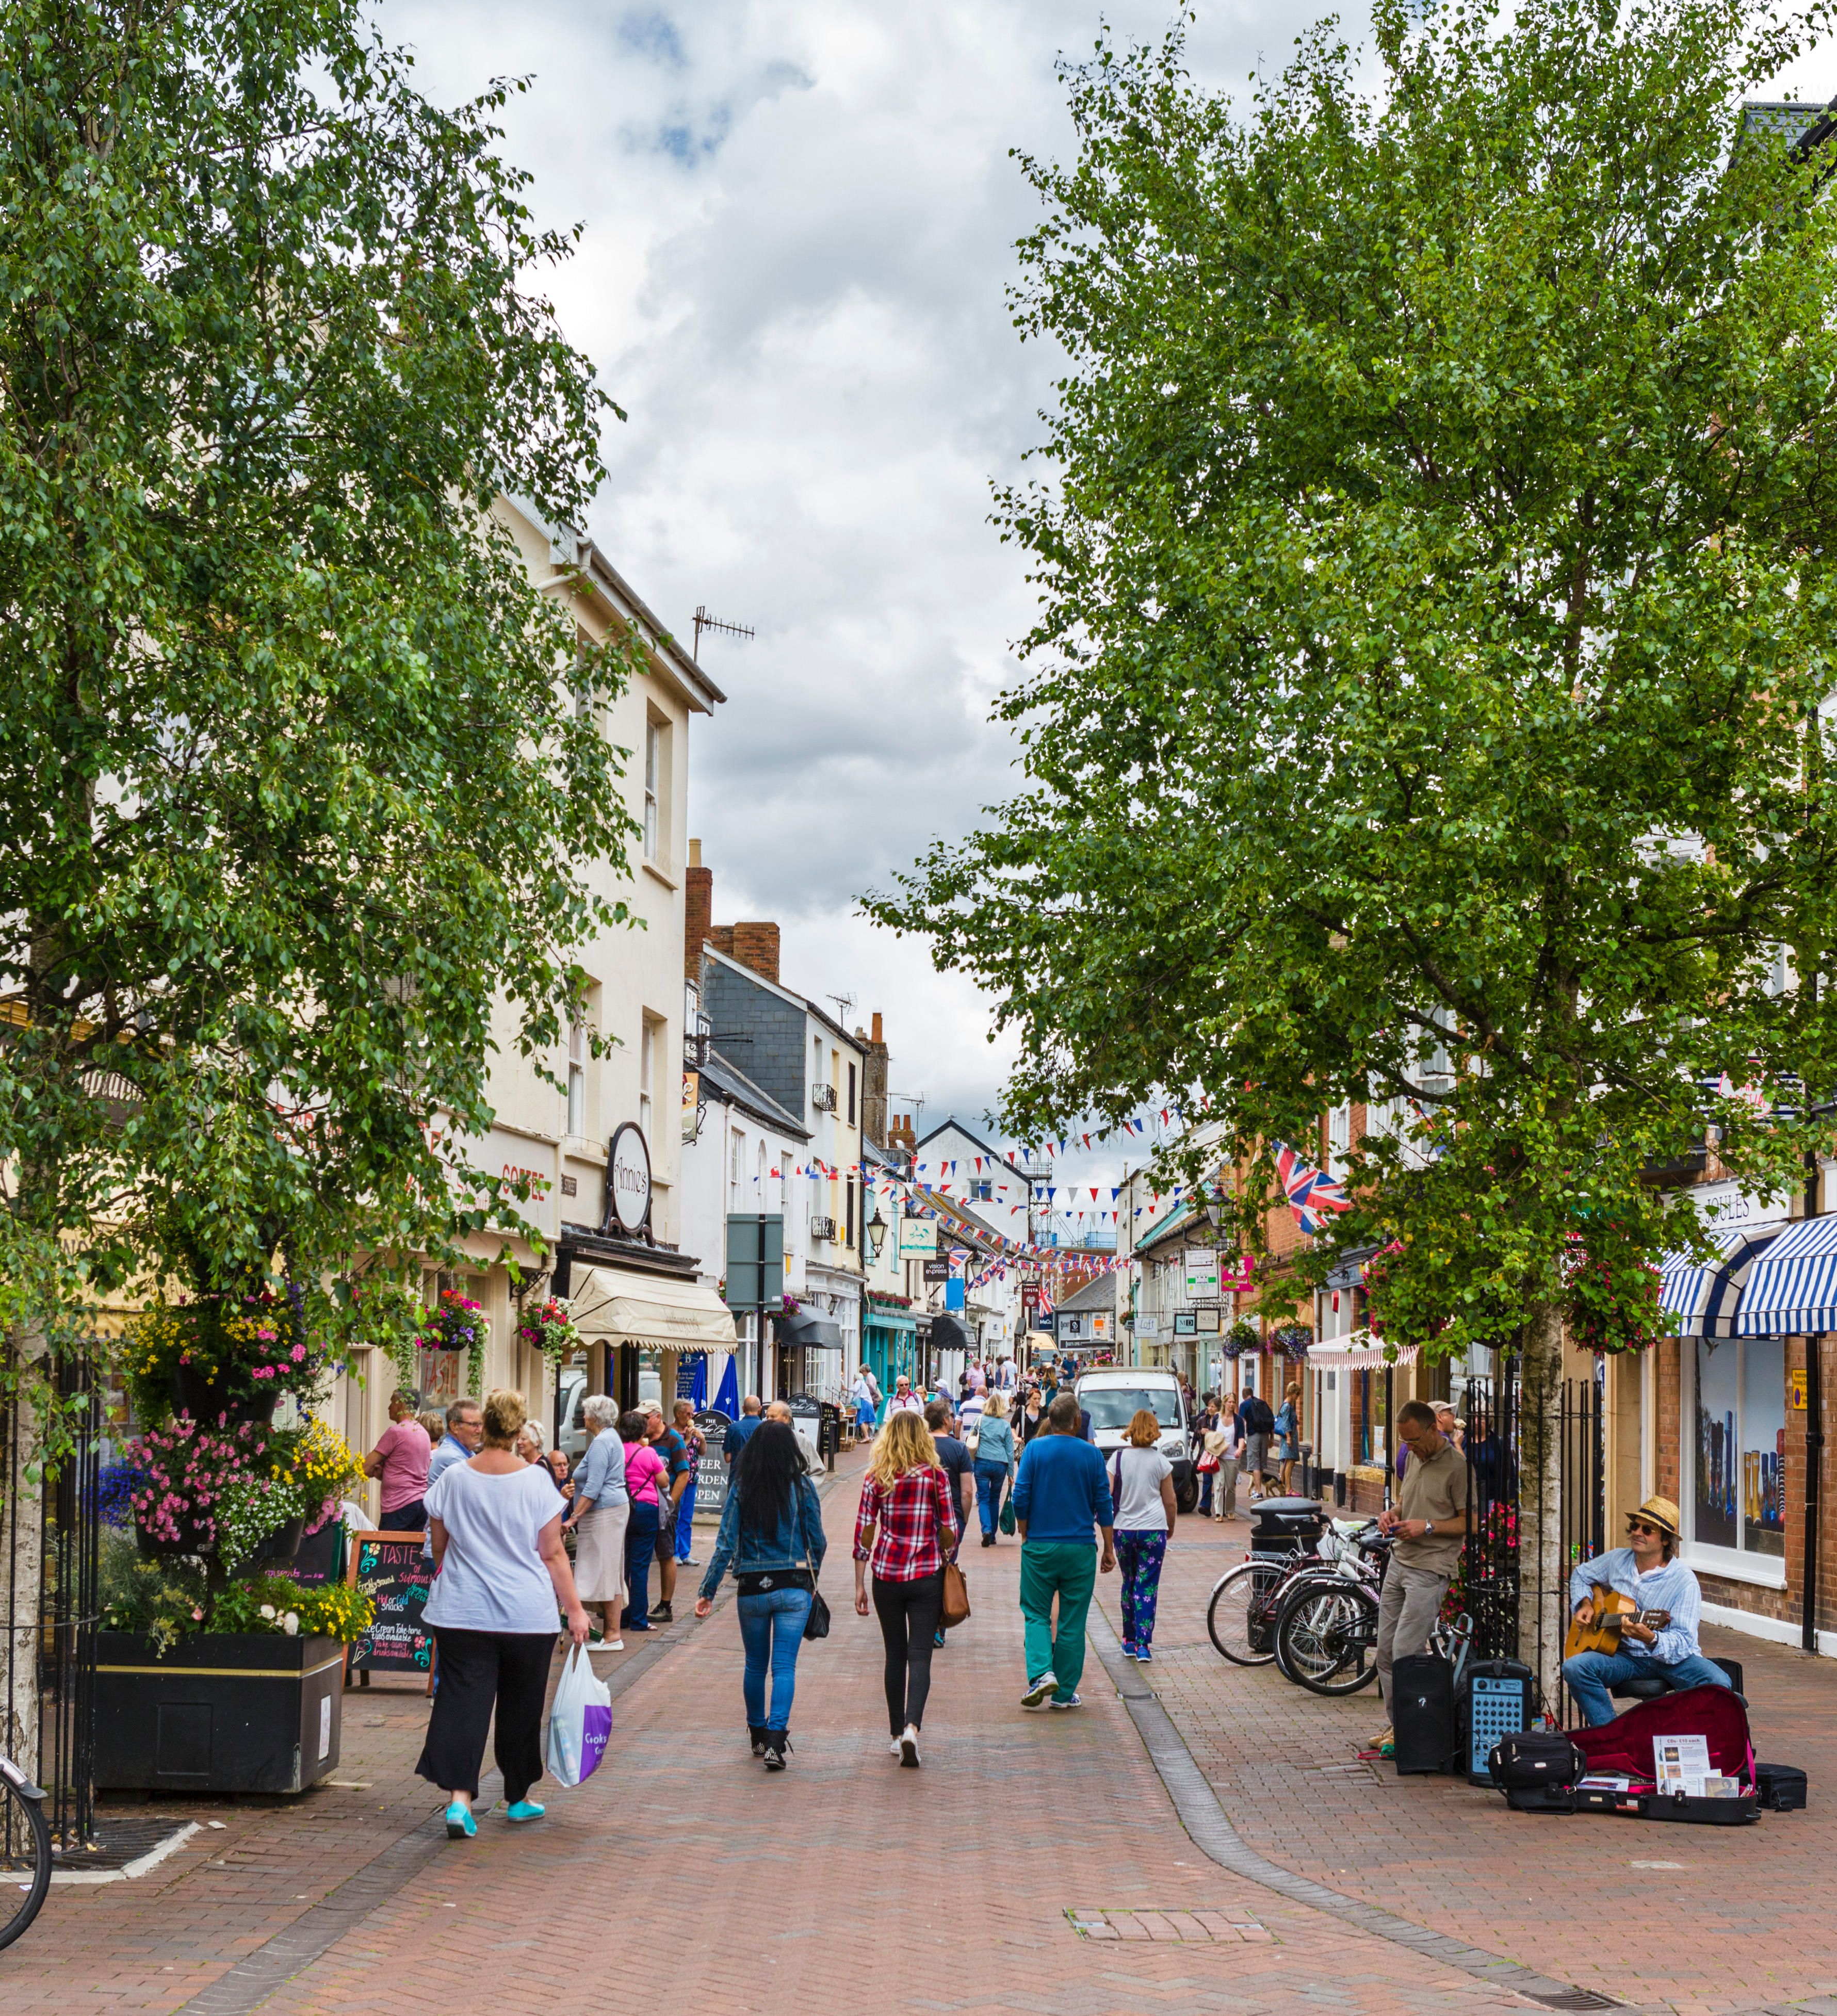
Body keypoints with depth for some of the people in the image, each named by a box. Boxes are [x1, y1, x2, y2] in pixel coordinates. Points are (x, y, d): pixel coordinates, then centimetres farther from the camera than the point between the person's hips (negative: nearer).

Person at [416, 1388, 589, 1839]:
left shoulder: (453, 1478, -2)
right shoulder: (535, 1481, -8)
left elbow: (439, 1544, 10)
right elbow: (552, 1553, -6)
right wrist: (574, 1608, 1)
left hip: (462, 1612, 1)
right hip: (528, 1615, -1)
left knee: (463, 1700, -1)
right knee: (521, 1707, 13)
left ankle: (458, 1797, -17)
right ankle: (518, 1797, 25)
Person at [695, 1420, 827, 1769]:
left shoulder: (742, 1490, -4)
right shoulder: (802, 1488, -4)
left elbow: (726, 1546, -7)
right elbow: (817, 1541, 2)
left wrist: (707, 1592, -3)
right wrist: (811, 1576, 20)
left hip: (752, 1589, 1)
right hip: (794, 1587, -1)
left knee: (755, 1664, 18)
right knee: (784, 1666, -2)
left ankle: (758, 1735, 29)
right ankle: (776, 1739, -15)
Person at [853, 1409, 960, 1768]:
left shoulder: (875, 1478, -1)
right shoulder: (936, 1476, -4)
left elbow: (863, 1533, 0)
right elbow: (950, 1533, -4)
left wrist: (860, 1585, 6)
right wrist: (944, 1560, 17)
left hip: (886, 1575, 2)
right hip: (926, 1576, -2)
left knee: (895, 1655, 14)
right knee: (920, 1655, -1)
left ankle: (897, 1734, 20)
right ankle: (911, 1728, -21)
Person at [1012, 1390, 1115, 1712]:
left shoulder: (1035, 1449, -4)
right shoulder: (1091, 1454, -1)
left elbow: (1021, 1497, -6)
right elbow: (1104, 1505, 2)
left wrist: (1025, 1535, 9)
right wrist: (1109, 1549, 10)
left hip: (1040, 1546, -1)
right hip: (1080, 1549, 1)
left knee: (1036, 1614, 9)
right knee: (1072, 1621, 7)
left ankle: (1042, 1673, -12)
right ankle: (1064, 1693, 10)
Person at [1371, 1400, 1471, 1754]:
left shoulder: (1456, 1465, -12)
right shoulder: (1415, 1458, 14)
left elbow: (1470, 1523, -12)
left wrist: (1427, 1527, -18)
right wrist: (1393, 1512, 8)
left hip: (1430, 1569, -8)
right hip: (1399, 1562, 8)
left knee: (1405, 1653, -10)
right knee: (1385, 1651, 8)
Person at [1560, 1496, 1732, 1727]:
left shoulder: (1684, 1582, -13)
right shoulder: (1617, 1560, 5)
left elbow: (1683, 1641, -20)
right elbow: (1580, 1575, 26)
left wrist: (1651, 1639, -41)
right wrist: (1585, 1604, 6)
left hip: (1672, 1659, -3)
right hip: (1626, 1656, 3)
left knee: (1718, 1682, -33)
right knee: (1574, 1668, -26)